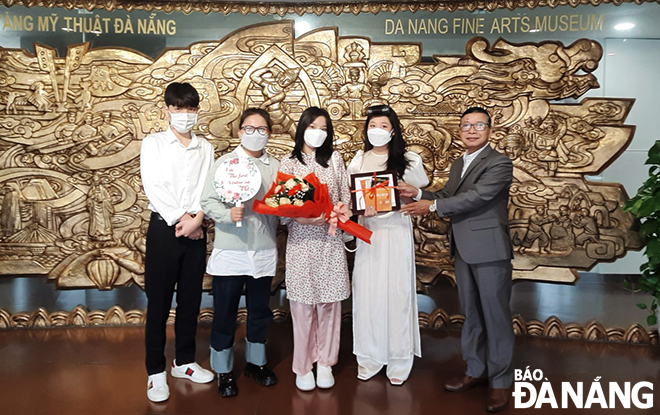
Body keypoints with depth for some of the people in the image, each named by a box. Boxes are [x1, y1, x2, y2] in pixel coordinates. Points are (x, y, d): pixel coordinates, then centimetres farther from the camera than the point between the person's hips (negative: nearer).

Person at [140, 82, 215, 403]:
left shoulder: (205, 148, 10)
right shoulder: (153, 144, 3)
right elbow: (153, 187, -8)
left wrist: (196, 219, -14)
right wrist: (180, 219, -14)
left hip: (195, 231, 3)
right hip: (163, 229, -3)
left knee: (191, 299, 10)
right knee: (158, 301, 2)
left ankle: (184, 361, 26)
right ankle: (156, 372, 13)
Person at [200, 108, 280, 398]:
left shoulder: (275, 167, 8)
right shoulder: (225, 163, -1)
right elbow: (208, 202, -6)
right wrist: (228, 214, -22)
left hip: (264, 252, 3)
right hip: (229, 252, -3)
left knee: (260, 311, 15)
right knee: (225, 313, 6)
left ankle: (255, 362, 35)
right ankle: (224, 371, 24)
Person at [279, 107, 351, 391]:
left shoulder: (335, 160, 9)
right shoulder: (288, 163, 5)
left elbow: (346, 197, 8)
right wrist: (300, 218, -18)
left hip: (330, 239, 1)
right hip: (301, 240, -1)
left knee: (329, 302, 5)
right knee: (302, 304, 3)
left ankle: (325, 362, 21)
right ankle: (303, 365, 18)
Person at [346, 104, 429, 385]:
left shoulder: (409, 161, 1)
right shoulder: (359, 160, 8)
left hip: (396, 231, -2)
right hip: (367, 232, 2)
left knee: (397, 292, 2)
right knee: (367, 292, 4)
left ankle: (399, 362, 15)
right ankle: (369, 359, 18)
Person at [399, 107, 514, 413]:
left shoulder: (499, 163, -9)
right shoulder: (457, 165, 17)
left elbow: (476, 197, -19)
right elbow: (446, 198, 16)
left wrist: (431, 206, -14)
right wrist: (418, 193, -1)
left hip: (489, 250, -8)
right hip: (463, 250, 8)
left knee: (495, 316, 1)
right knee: (471, 314, 16)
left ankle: (501, 381, 14)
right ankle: (476, 370, 30)